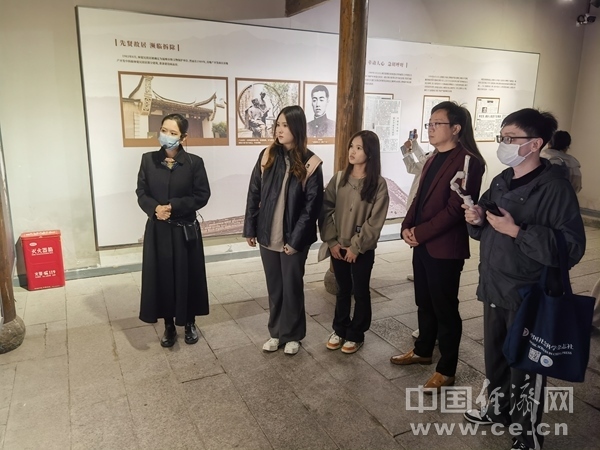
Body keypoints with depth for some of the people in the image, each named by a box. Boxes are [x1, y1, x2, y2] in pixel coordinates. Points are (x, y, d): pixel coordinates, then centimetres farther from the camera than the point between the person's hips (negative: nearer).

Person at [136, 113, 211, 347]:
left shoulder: (194, 162, -6)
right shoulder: (148, 160, 1)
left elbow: (202, 196, -8)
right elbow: (141, 193, 2)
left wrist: (173, 207, -18)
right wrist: (155, 208, -18)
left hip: (185, 230, -1)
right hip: (157, 230, 2)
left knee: (188, 277, 8)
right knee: (161, 277, 8)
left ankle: (189, 323, 29)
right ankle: (169, 326, 26)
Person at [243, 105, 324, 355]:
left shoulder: (310, 163, -9)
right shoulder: (267, 156, 1)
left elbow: (312, 206, -10)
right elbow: (254, 194, 4)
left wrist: (295, 239, -14)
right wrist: (250, 229, 2)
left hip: (294, 238, -3)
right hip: (268, 236, 3)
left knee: (292, 287, 10)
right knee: (274, 287, 15)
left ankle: (293, 335, 28)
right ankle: (276, 332, 32)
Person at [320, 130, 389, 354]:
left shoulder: (378, 184, -11)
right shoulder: (339, 179, -1)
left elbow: (375, 222, -13)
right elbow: (326, 210, 0)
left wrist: (356, 246, -14)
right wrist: (331, 241, -7)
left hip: (362, 250, -3)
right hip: (338, 247, 3)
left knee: (360, 292, 11)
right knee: (343, 290, 18)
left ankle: (356, 334, 28)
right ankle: (339, 329, 35)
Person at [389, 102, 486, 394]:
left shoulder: (468, 161, -14)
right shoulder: (433, 159, 15)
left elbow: (455, 209, -20)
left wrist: (419, 233, -16)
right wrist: (407, 226, -1)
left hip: (445, 248, -8)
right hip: (422, 245, 8)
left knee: (445, 309, 4)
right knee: (424, 303, 20)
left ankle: (447, 370, 19)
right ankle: (423, 351, 38)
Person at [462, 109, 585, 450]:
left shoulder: (555, 187, -16)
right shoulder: (501, 181, 8)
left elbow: (571, 248, -22)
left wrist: (516, 230, -26)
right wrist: (478, 221, -6)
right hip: (495, 288, 7)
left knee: (526, 367, 7)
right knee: (495, 354, 21)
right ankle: (498, 408, 44)